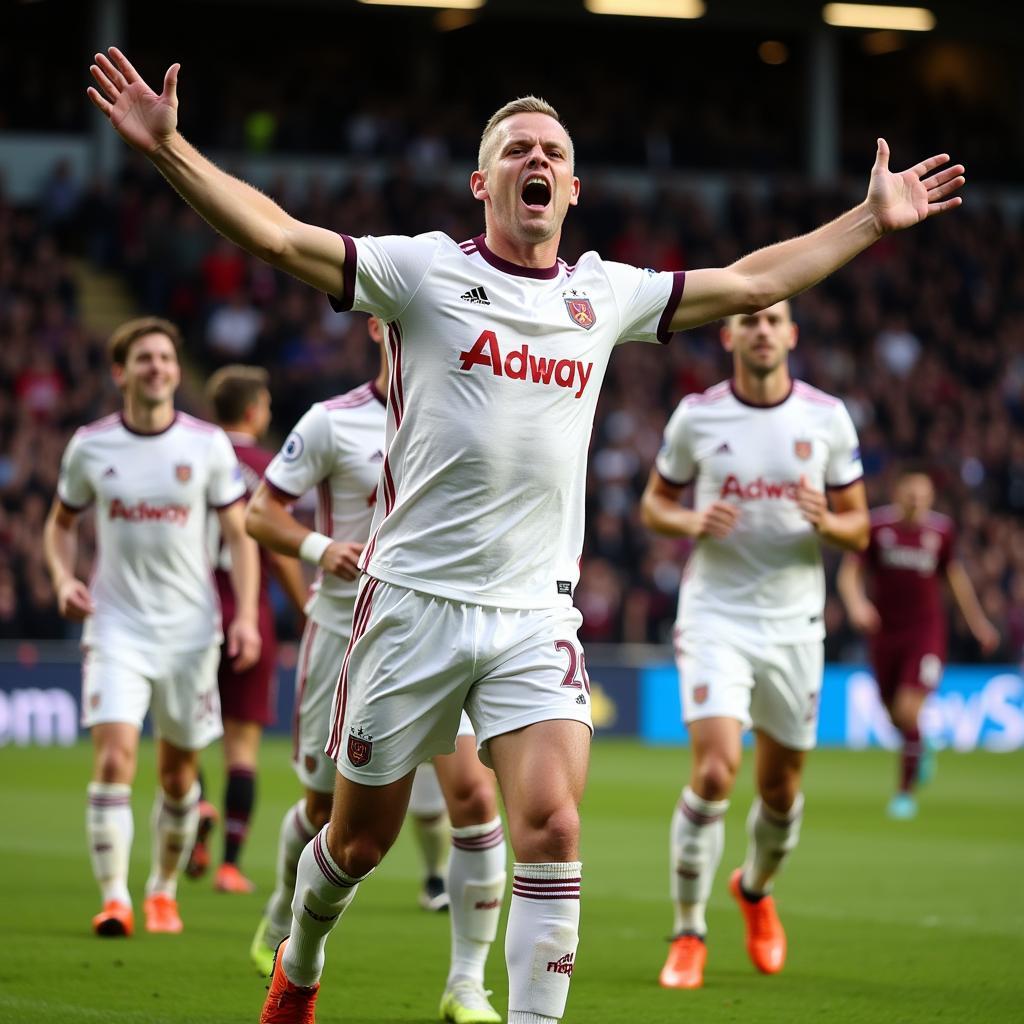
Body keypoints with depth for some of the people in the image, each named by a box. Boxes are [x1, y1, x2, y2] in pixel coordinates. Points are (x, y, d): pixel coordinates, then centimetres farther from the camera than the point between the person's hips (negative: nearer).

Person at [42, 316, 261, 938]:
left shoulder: (208, 444, -2)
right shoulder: (90, 447, 0)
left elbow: (240, 535, 3)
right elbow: (61, 522, 15)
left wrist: (246, 616, -7)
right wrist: (64, 579, -5)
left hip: (190, 629, 1)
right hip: (117, 625, -1)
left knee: (178, 771, 8)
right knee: (115, 758, -16)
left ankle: (164, 891, 26)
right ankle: (115, 898, -15)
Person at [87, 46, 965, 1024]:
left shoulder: (604, 293, 10)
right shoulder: (423, 270, -3)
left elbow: (747, 283, 21)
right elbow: (279, 237, -11)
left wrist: (871, 219, 22)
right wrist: (169, 149, -23)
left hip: (535, 614, 3)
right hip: (413, 601, -2)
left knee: (551, 826, -16)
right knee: (360, 839, 10)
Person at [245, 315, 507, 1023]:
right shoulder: (332, 422, -5)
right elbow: (260, 514, -3)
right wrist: (318, 547, -22)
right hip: (348, 634, -2)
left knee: (476, 794, -15)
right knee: (327, 805, 10)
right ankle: (282, 925, 43)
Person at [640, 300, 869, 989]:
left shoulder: (828, 417, -1)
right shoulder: (696, 416, -3)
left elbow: (859, 529, 5)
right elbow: (654, 503, 9)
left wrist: (826, 521, -18)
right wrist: (690, 521, -14)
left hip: (794, 622, 2)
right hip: (715, 616, -2)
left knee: (781, 787, 10)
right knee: (716, 771, -18)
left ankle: (757, 889, 43)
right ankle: (688, 933, -3)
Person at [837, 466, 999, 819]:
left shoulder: (940, 529, -1)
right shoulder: (877, 525, -6)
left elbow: (956, 575, 15)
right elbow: (849, 572, -5)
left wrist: (977, 622, 21)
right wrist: (856, 604, -24)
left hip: (926, 632, -1)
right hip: (885, 631, 1)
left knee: (908, 710, -16)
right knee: (895, 715, 13)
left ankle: (905, 791, -2)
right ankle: (922, 748, 49)